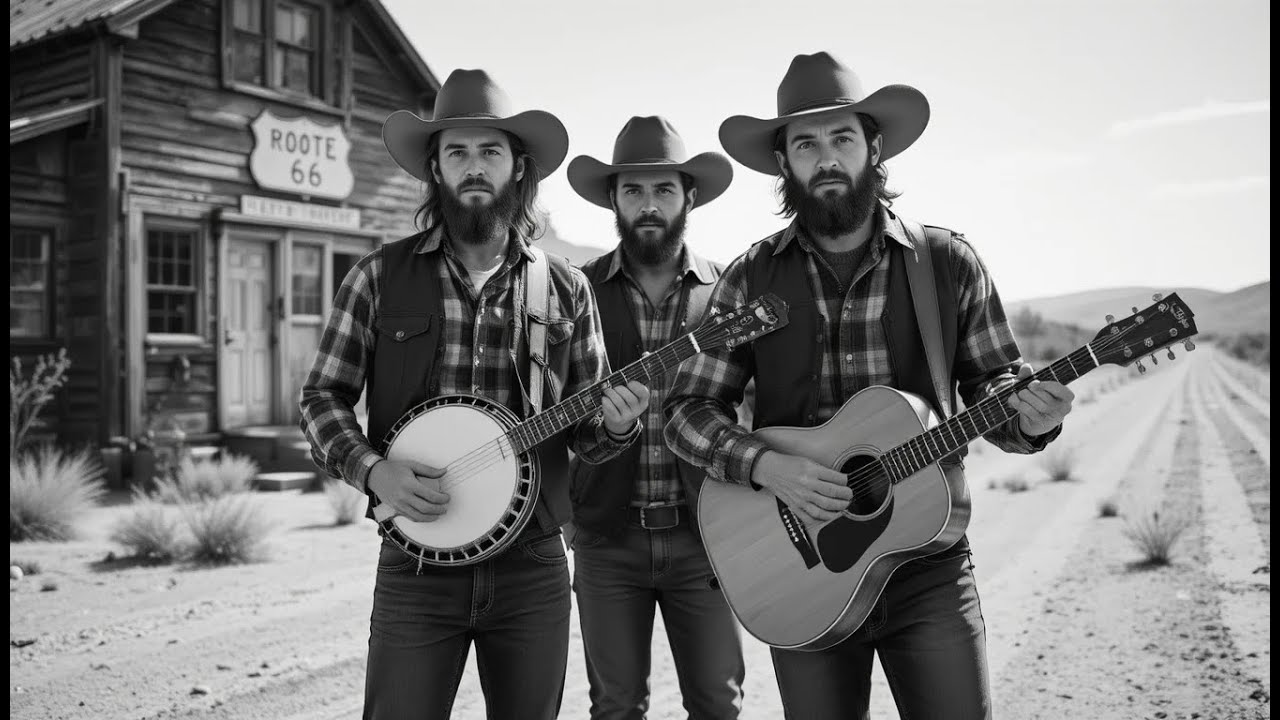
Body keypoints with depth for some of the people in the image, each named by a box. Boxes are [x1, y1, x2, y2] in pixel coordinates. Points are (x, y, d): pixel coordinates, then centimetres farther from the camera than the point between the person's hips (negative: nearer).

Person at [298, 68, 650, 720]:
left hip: (532, 568, 2)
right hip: (416, 564, -1)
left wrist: (614, 425, -14)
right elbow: (323, 396, 4)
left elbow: (583, 433, 9)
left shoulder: (567, 289, 3)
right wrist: (373, 470, -13)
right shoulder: (381, 276, 0)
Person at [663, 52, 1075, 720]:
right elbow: (687, 409, -1)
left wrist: (1028, 417, -14)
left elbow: (991, 381, 8)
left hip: (928, 569, 0)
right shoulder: (750, 279, -1)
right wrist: (766, 466, -18)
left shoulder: (948, 262, 0)